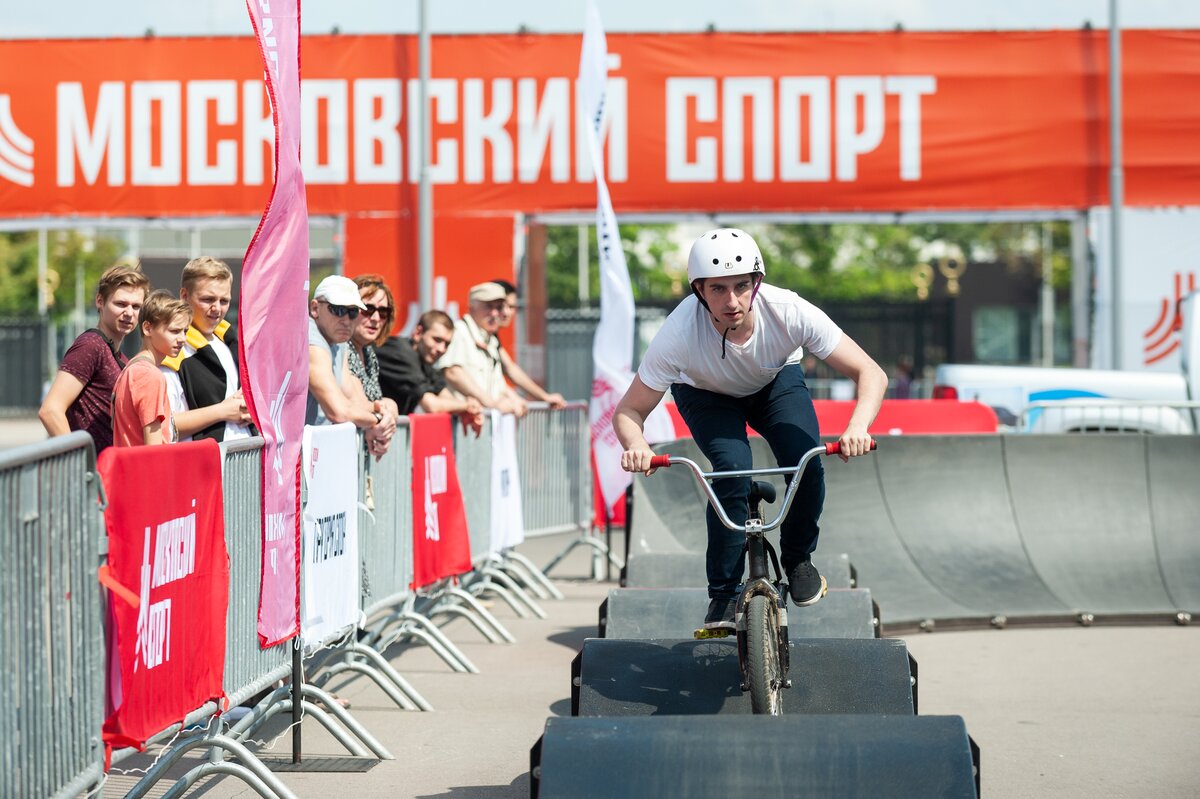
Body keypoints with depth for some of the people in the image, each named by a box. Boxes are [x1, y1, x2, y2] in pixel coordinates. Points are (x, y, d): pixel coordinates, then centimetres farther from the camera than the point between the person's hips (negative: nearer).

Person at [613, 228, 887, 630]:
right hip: (706, 394, -1)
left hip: (776, 381, 1)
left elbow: (871, 374, -30)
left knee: (807, 465, -22)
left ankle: (798, 558, 8)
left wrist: (857, 428, -49)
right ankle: (723, 594, -10)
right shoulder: (680, 333, -37)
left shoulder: (789, 311, -36)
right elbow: (628, 411, -27)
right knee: (733, 469, -27)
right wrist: (635, 446, -50)